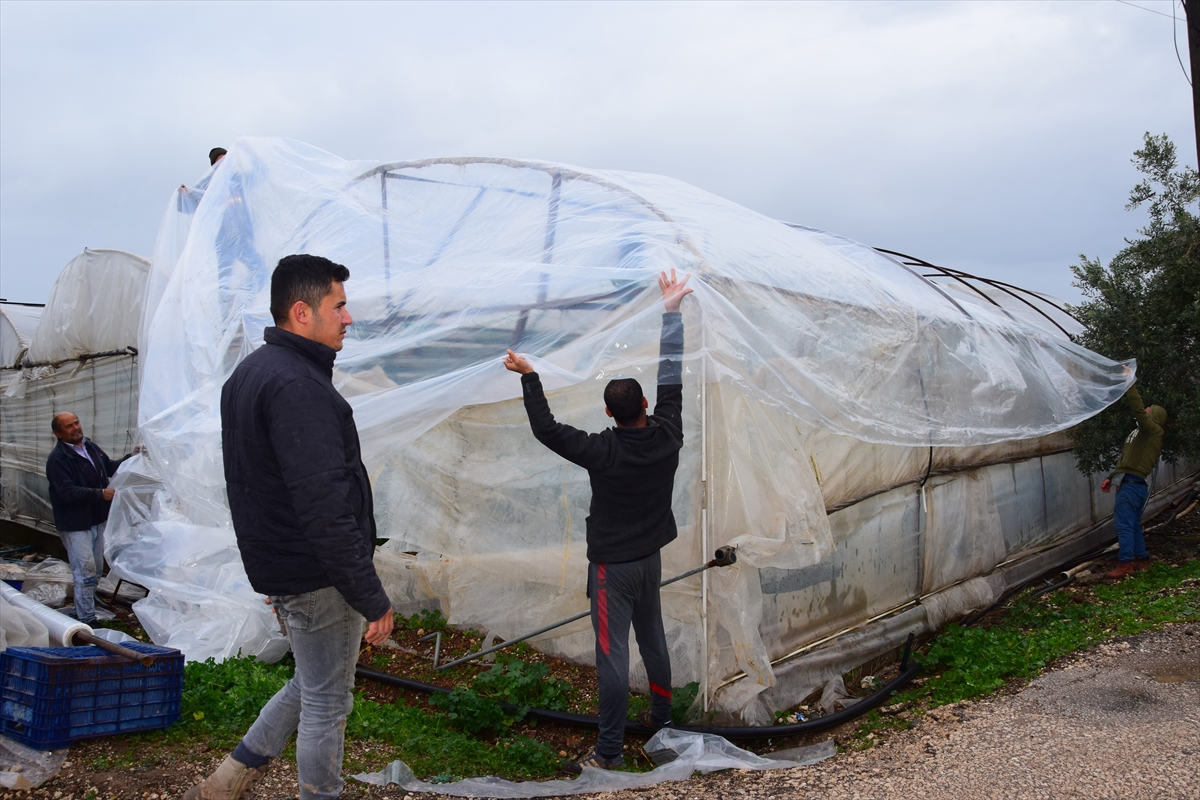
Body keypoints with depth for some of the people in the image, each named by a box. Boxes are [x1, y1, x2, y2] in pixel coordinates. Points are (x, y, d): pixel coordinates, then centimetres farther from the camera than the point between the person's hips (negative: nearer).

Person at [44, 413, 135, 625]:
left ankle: (83, 610, 32)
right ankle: (86, 620, 3)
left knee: (96, 571, 17)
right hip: (75, 525, -8)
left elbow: (110, 467, 20)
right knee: (86, 572, -6)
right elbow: (68, 492, -25)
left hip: (98, 519, 8)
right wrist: (101, 494, -32)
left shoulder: (90, 447, 7)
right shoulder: (57, 459, -17)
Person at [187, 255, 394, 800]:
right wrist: (371, 598, -22)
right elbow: (324, 507, -28)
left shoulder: (248, 374, 12)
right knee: (327, 702, 6)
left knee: (311, 684, 25)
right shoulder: (296, 385, -22)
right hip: (318, 577, -10)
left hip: (276, 566, 10)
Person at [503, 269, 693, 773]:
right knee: (652, 636, 23)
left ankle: (610, 751, 9)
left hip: (612, 565, -6)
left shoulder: (603, 453, -23)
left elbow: (545, 429, -22)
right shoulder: (667, 436, -10)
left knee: (612, 653, 0)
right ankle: (661, 717, 41)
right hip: (651, 557, 6)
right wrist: (672, 311, 4)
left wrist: (528, 376, -14)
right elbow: (672, 377, -2)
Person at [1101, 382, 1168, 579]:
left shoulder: (1154, 430, -5)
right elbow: (1126, 460, 27)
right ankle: (1141, 559, 22)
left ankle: (1125, 564, -11)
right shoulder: (1141, 432, 24)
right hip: (1129, 483, 10)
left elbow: (1138, 410, -22)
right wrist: (1111, 477, 22)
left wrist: (1130, 385, -19)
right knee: (1133, 525, 15)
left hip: (1133, 483, -10)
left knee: (1124, 524, -11)